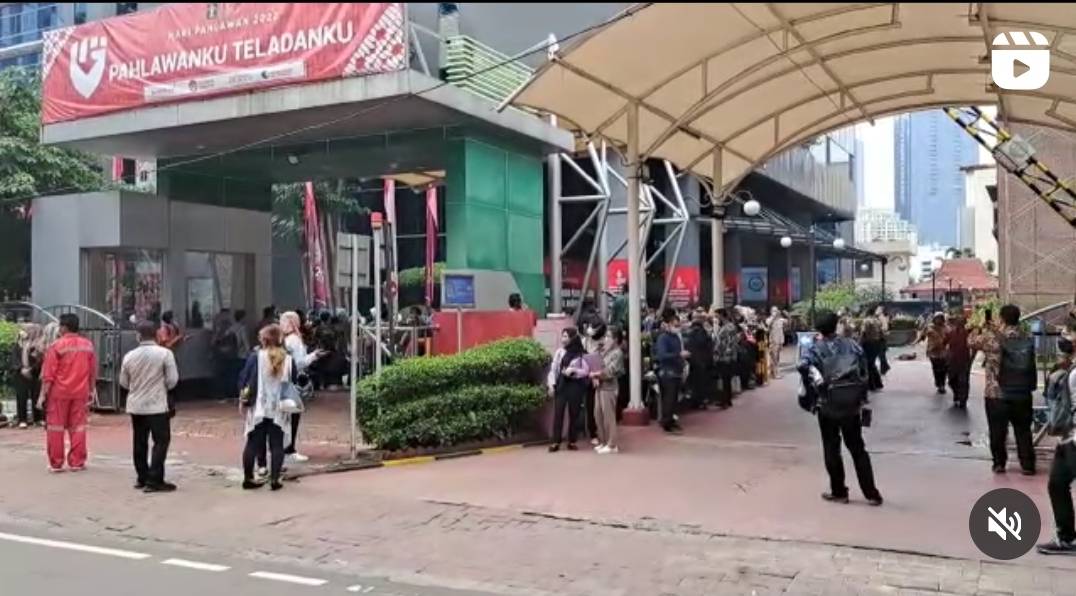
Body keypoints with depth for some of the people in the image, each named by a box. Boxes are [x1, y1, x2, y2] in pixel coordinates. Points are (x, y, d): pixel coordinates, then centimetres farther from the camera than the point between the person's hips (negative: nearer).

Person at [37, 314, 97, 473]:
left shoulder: (57, 346, -10)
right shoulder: (88, 345, 2)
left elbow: (48, 374, -10)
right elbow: (93, 371, 6)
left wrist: (43, 394, -5)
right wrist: (92, 389, 16)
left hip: (59, 392, -3)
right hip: (81, 392, 3)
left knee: (55, 427, 7)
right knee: (77, 427, 8)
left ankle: (56, 463, 10)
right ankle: (77, 462, 9)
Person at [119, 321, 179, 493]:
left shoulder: (129, 356, 0)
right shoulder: (165, 353, -12)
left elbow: (123, 383, 8)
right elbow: (172, 380, -11)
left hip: (136, 405, 5)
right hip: (157, 405, -5)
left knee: (140, 442, 13)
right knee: (161, 441, 1)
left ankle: (142, 478, 21)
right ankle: (154, 480, -5)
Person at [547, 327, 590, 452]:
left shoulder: (580, 354, -2)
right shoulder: (559, 352, 7)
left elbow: (586, 371, -5)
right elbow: (553, 369, 6)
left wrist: (573, 371, -17)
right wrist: (551, 384, -3)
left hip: (575, 386, -2)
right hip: (561, 385, 2)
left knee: (574, 414, 4)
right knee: (558, 413, -2)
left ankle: (572, 442, 13)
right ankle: (556, 442, 0)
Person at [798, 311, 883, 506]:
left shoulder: (816, 348, -1)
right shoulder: (851, 343, 10)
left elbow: (804, 367, -21)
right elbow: (864, 369, 6)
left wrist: (813, 394, -11)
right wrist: (862, 396, 11)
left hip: (829, 400, -3)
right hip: (853, 398, 3)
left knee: (832, 448, 10)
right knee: (857, 447, 13)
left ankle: (839, 492, 16)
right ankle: (871, 493, 14)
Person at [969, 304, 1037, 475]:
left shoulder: (992, 337, -12)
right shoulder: (1028, 339, 0)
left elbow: (971, 342, 4)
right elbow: (1031, 365, 11)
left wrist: (978, 328, 18)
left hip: (997, 394, -3)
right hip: (1022, 394, 3)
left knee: (998, 431, 9)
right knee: (1023, 431, 12)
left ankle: (999, 463, 16)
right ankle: (1027, 465, 14)